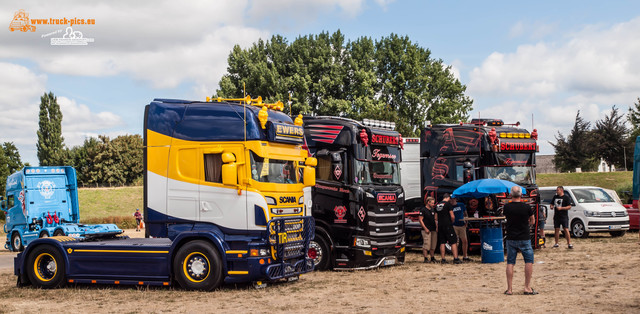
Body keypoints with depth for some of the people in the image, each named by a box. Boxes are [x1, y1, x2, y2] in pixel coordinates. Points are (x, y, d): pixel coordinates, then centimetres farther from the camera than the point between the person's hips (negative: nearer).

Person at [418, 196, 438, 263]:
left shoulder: (432, 210, 16)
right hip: (427, 230, -8)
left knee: (433, 245, 9)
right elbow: (420, 219, -11)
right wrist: (425, 228, -15)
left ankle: (432, 258, 19)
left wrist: (436, 228, 14)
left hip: (433, 230, 8)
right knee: (426, 244, -10)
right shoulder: (423, 210, -7)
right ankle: (425, 258, -5)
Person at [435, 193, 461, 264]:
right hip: (448, 225, -6)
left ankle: (443, 259, 7)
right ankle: (456, 259, -9)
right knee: (453, 242, -3)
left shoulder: (437, 205, 13)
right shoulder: (448, 204, -7)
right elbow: (452, 216, -11)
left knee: (442, 242, 8)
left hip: (440, 226, 6)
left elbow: (436, 218, 17)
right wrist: (452, 222, 7)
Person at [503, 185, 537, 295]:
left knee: (510, 263, 7)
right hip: (524, 239, -2)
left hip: (510, 239, 2)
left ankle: (509, 289, 7)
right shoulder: (526, 207, -9)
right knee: (529, 261, 8)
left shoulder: (506, 207, -5)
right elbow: (532, 221, 7)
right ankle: (527, 287, 5)